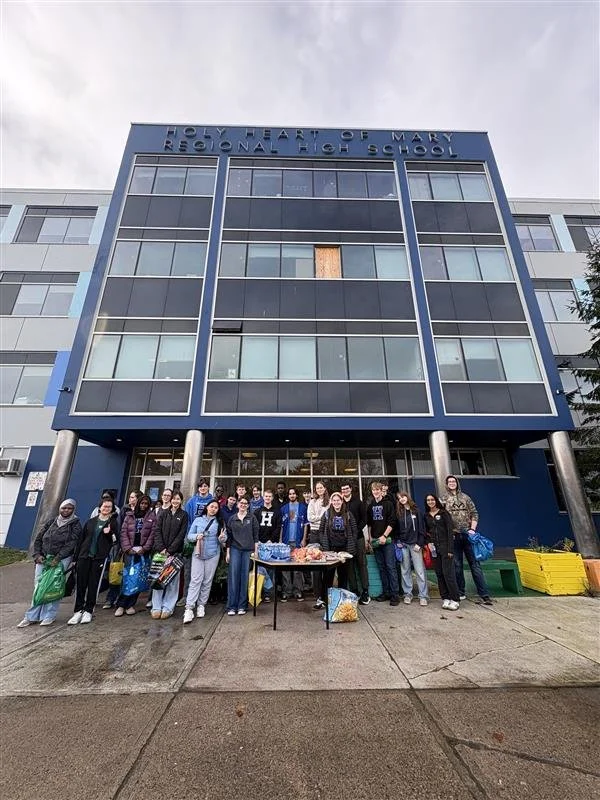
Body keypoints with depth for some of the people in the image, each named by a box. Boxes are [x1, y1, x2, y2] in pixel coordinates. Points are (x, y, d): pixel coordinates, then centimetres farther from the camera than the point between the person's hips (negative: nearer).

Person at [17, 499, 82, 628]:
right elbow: (38, 539, 12)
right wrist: (37, 555, -2)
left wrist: (57, 558, -18)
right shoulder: (51, 521, 9)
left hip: (62, 559, -4)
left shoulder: (75, 524, -3)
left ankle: (49, 616, 6)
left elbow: (71, 544, -11)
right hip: (43, 558, 4)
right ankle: (32, 616, 16)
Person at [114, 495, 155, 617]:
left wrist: (144, 548, -10)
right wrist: (127, 548, -6)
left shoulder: (152, 516, 5)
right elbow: (124, 532, 5)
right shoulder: (130, 515, 11)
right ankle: (121, 605, 9)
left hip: (143, 551, -1)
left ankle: (131, 605, 14)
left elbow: (152, 534, -2)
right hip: (130, 550, 1)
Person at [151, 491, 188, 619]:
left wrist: (170, 550, -11)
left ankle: (168, 608, 9)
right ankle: (156, 607, 13)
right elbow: (157, 530, 3)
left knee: (173, 580, -1)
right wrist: (161, 548, -9)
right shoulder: (164, 514, 11)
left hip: (175, 552, -2)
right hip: (161, 550, 2)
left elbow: (181, 534, -4)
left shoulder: (184, 515, 3)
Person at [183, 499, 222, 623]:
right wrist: (196, 536, -15)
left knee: (207, 581, 6)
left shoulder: (219, 522, 5)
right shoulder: (198, 520, 5)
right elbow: (189, 536, 4)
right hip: (198, 553, 0)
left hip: (213, 554, 1)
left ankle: (201, 605, 20)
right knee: (195, 580, -6)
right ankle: (189, 608, -1)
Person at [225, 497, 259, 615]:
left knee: (245, 577, 3)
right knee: (233, 577, -1)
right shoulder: (232, 519, 7)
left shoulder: (252, 518, 3)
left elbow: (256, 535, 3)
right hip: (235, 549, 1)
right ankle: (232, 606, 9)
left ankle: (242, 606, 15)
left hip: (248, 550, -1)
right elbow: (229, 536, 10)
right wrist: (227, 552, 6)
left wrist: (256, 551, -2)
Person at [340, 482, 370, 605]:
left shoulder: (358, 502, 4)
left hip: (358, 537, -1)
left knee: (362, 564, 3)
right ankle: (354, 591, 15)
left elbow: (364, 519, 1)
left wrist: (356, 530, -10)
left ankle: (365, 591, 10)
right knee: (350, 565, 6)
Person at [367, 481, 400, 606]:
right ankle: (386, 592, 20)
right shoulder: (370, 506, 12)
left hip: (387, 540, -5)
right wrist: (370, 538, 9)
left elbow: (392, 522, -9)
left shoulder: (388, 504, -3)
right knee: (381, 567, 10)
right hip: (375, 541, 5)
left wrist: (384, 536, -15)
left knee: (390, 567, -3)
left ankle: (395, 594, 4)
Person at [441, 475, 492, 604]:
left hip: (467, 534, 0)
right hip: (453, 536, 0)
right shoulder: (443, 499, 3)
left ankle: (484, 594, 6)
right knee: (457, 565, 9)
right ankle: (461, 592, 21)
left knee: (475, 563, 0)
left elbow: (474, 514, 8)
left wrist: (472, 529, -4)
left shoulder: (465, 497, 8)